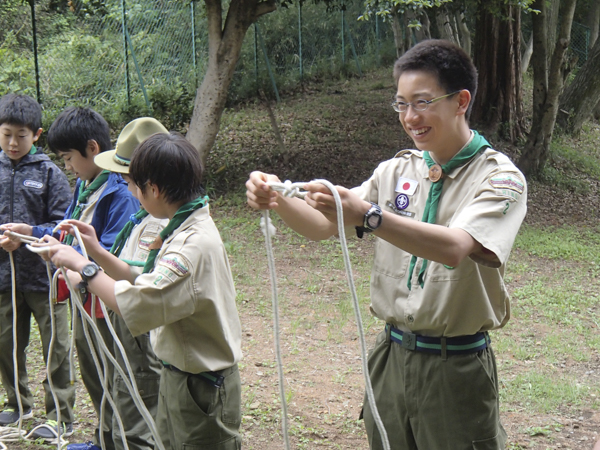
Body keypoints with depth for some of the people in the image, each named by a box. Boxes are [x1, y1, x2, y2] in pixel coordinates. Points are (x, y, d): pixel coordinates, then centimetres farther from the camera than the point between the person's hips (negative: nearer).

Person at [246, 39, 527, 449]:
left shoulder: (500, 178, -10)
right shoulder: (397, 171, 8)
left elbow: (454, 248, -28)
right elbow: (324, 226, 4)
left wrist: (368, 215, -39)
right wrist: (277, 200, -16)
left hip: (457, 369, -5)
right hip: (392, 356, 5)